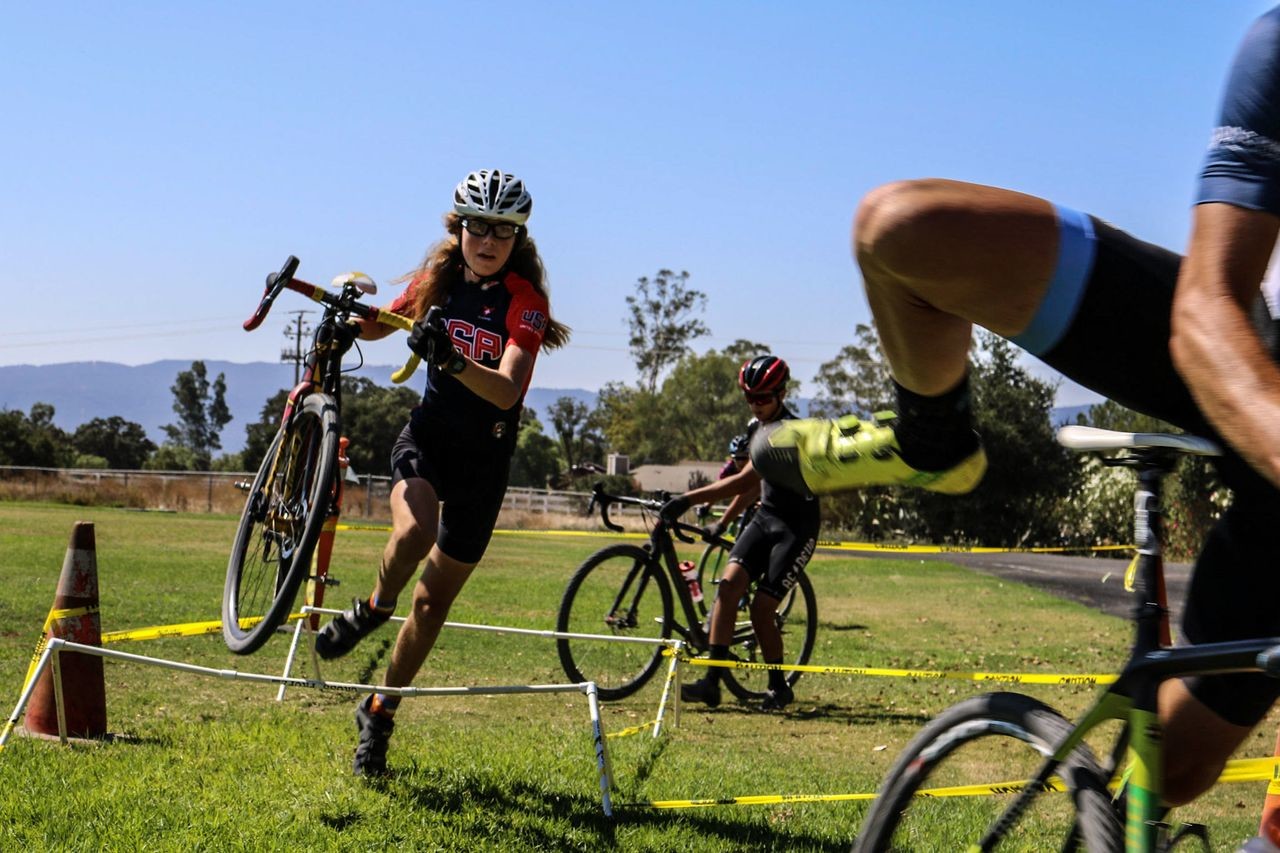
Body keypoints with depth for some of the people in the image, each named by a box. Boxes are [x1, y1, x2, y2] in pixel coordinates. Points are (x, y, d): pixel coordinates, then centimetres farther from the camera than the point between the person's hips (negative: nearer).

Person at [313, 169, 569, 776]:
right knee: (414, 532, -33)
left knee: (434, 598, 5)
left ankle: (379, 714, 23)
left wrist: (452, 360, -47)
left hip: (484, 457, -2)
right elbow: (378, 326, 17)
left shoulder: (525, 299, -14)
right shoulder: (438, 278, 0)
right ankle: (374, 609, -2)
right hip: (427, 434, 2)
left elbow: (506, 390, -29)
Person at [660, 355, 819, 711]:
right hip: (765, 517, 7)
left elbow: (743, 481, -30)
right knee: (729, 585, -14)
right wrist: (723, 523, 21)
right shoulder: (757, 427, 8)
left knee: (761, 608, -10)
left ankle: (779, 688, 12)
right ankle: (711, 681, -16)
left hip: (797, 526, -7)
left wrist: (688, 499, -35)